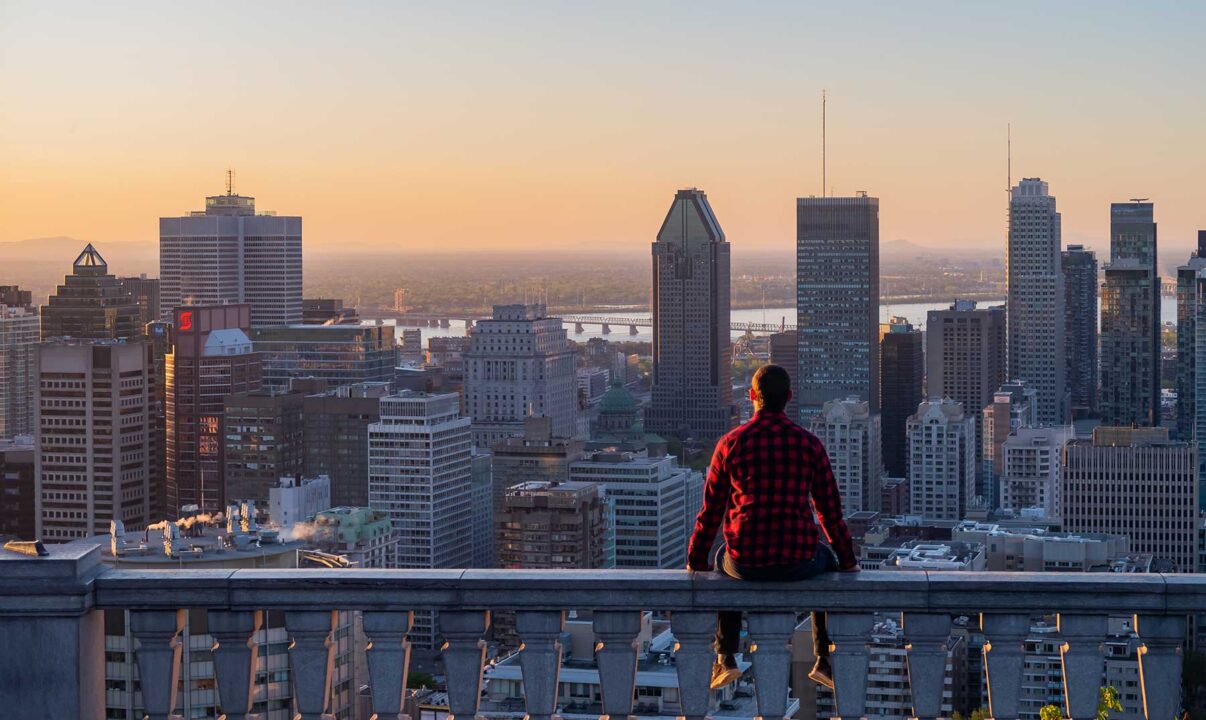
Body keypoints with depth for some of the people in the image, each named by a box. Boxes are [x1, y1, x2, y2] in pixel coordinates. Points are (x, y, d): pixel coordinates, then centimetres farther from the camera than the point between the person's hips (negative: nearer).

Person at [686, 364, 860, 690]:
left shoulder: (731, 443, -2)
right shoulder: (809, 443, -2)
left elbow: (711, 510, 4)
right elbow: (830, 508, 4)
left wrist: (696, 561, 19)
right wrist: (848, 561, 20)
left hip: (747, 562, 0)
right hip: (798, 560, 0)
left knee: (724, 560, 38)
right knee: (827, 559, 36)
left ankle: (725, 659, 31)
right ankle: (824, 661, 32)